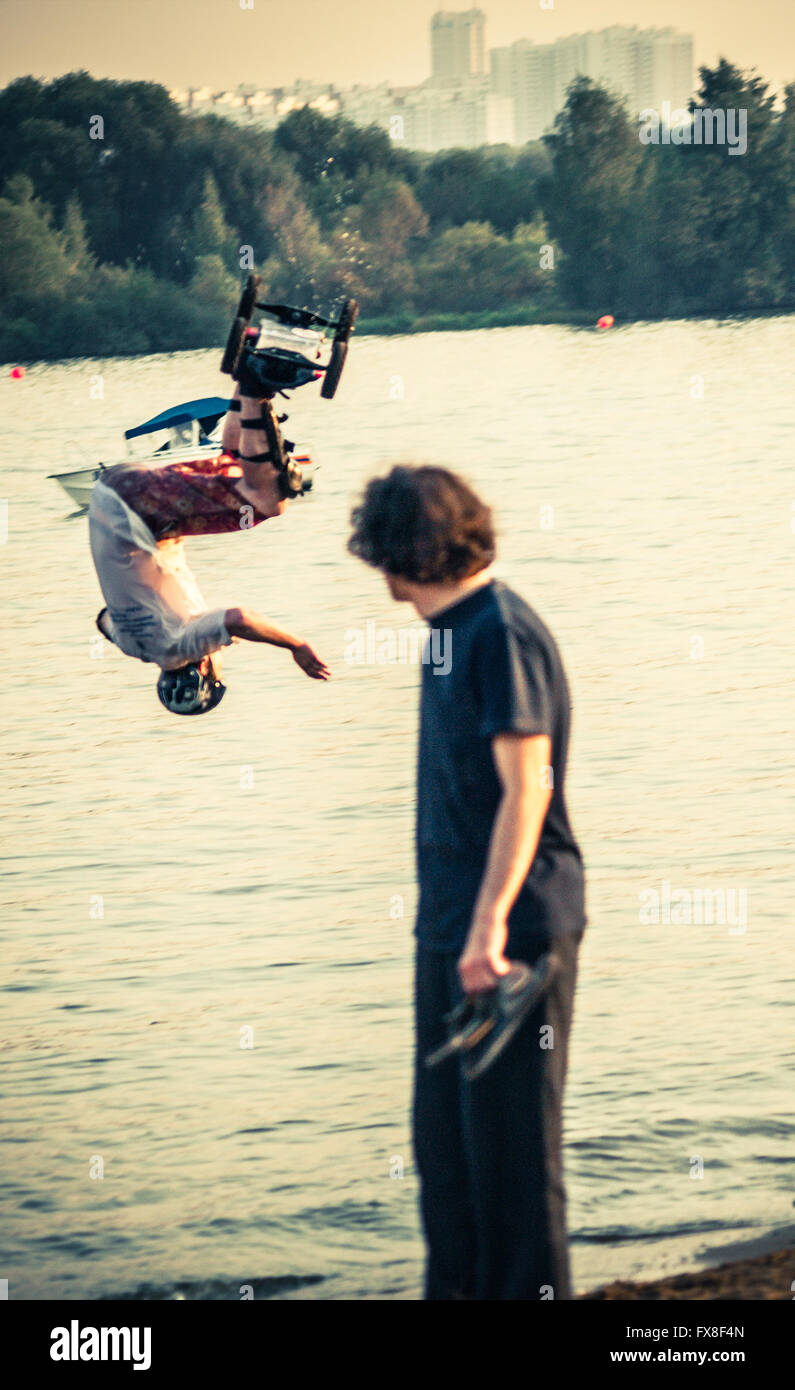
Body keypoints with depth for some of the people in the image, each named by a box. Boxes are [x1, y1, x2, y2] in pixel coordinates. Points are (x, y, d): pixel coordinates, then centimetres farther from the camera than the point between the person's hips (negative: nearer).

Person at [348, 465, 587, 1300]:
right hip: (448, 920, 9)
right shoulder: (451, 632, 15)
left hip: (516, 923, -9)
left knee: (510, 1128, -3)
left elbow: (527, 786, -20)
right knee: (442, 1128, 13)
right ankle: (457, 1286, 22)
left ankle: (527, 1288, 4)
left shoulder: (503, 634, -14)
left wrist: (491, 920, -25)